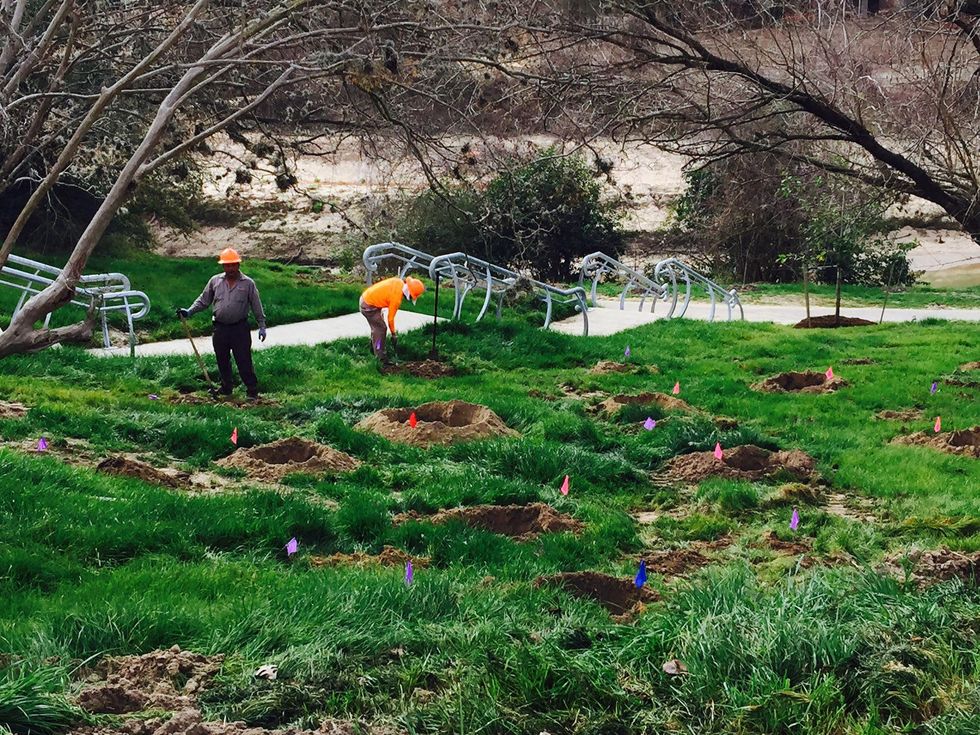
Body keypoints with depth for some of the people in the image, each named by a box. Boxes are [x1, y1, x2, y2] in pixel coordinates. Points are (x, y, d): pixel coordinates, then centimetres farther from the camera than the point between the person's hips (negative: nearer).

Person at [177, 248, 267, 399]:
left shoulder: (248, 283, 0)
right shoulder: (215, 281, 7)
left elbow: (256, 306, 3)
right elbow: (203, 300, 12)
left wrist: (262, 326, -1)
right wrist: (189, 312, 0)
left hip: (240, 328, -3)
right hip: (220, 328, 3)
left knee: (244, 361, -5)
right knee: (222, 361, 11)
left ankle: (252, 391, 3)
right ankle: (226, 389, 25)